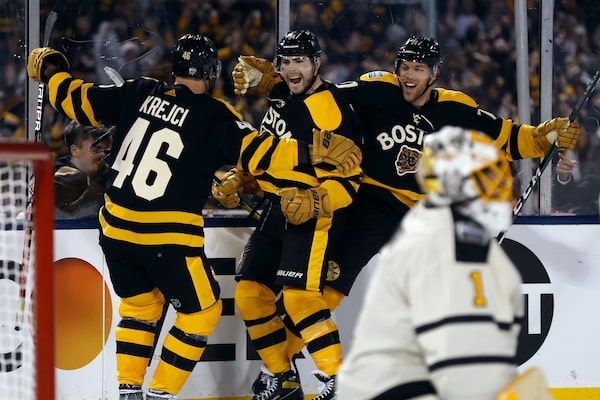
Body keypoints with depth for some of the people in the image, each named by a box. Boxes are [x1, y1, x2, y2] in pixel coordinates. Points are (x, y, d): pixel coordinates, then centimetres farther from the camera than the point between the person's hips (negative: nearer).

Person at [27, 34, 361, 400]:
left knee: (140, 304, 26)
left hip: (116, 228, 5)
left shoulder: (138, 93, 3)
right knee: (201, 311, 13)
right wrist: (314, 151, -15)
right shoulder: (214, 116, -8)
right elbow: (256, 153, -16)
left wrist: (51, 70, 27)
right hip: (168, 236, -5)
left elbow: (76, 100, 9)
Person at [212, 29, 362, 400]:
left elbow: (347, 181, -20)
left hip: (314, 215, -9)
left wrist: (316, 202, -34)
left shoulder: (329, 109, -18)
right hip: (277, 210, 9)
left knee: (299, 296, -21)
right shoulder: (282, 95, 8)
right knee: (250, 293, 6)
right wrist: (238, 179, 15)